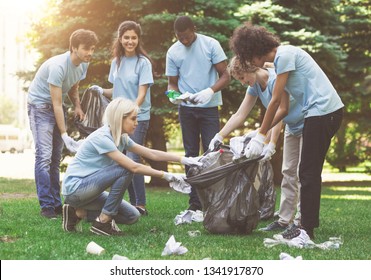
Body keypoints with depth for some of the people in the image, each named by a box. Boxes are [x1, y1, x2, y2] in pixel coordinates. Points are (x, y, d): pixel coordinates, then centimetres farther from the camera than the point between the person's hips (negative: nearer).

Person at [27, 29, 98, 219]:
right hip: (39, 105, -8)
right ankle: (46, 206, -15)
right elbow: (57, 103, -27)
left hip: (57, 107, 8)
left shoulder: (83, 64, -3)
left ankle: (56, 203, 12)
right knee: (44, 155, -15)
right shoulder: (58, 66, -29)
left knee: (56, 157, 8)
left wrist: (77, 106, -6)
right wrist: (65, 135, -27)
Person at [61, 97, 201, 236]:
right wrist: (165, 175, -21)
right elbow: (134, 167, -26)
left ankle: (79, 212, 6)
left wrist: (182, 159, 0)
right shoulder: (102, 138, -23)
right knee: (125, 170, -23)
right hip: (74, 188, -9)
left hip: (89, 187, 9)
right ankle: (103, 222, -15)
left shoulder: (122, 138, 4)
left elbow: (151, 153, 7)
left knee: (132, 216, 0)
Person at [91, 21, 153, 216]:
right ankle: (133, 202, 14)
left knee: (132, 159, -16)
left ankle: (141, 205, -13)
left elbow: (141, 94, -12)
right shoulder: (116, 62, 12)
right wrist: (102, 91, 1)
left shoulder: (143, 62, -6)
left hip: (138, 118, -6)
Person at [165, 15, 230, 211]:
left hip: (209, 107, -3)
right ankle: (195, 202, 10)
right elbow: (172, 83, 8)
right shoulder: (173, 52, 2)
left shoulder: (211, 45, -6)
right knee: (191, 155, 6)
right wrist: (173, 94, -16)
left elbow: (225, 76, -7)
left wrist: (210, 91, -25)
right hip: (186, 109, 3)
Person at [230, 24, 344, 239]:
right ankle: (310, 221, 20)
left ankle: (307, 229, -4)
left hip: (323, 111, -10)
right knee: (310, 172, 14)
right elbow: (283, 108, 18)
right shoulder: (280, 60, 18)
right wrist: (259, 133, 10)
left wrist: (261, 136, -4)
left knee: (308, 173, -6)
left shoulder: (284, 55, -12)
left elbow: (275, 101, -11)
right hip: (324, 114, 10)